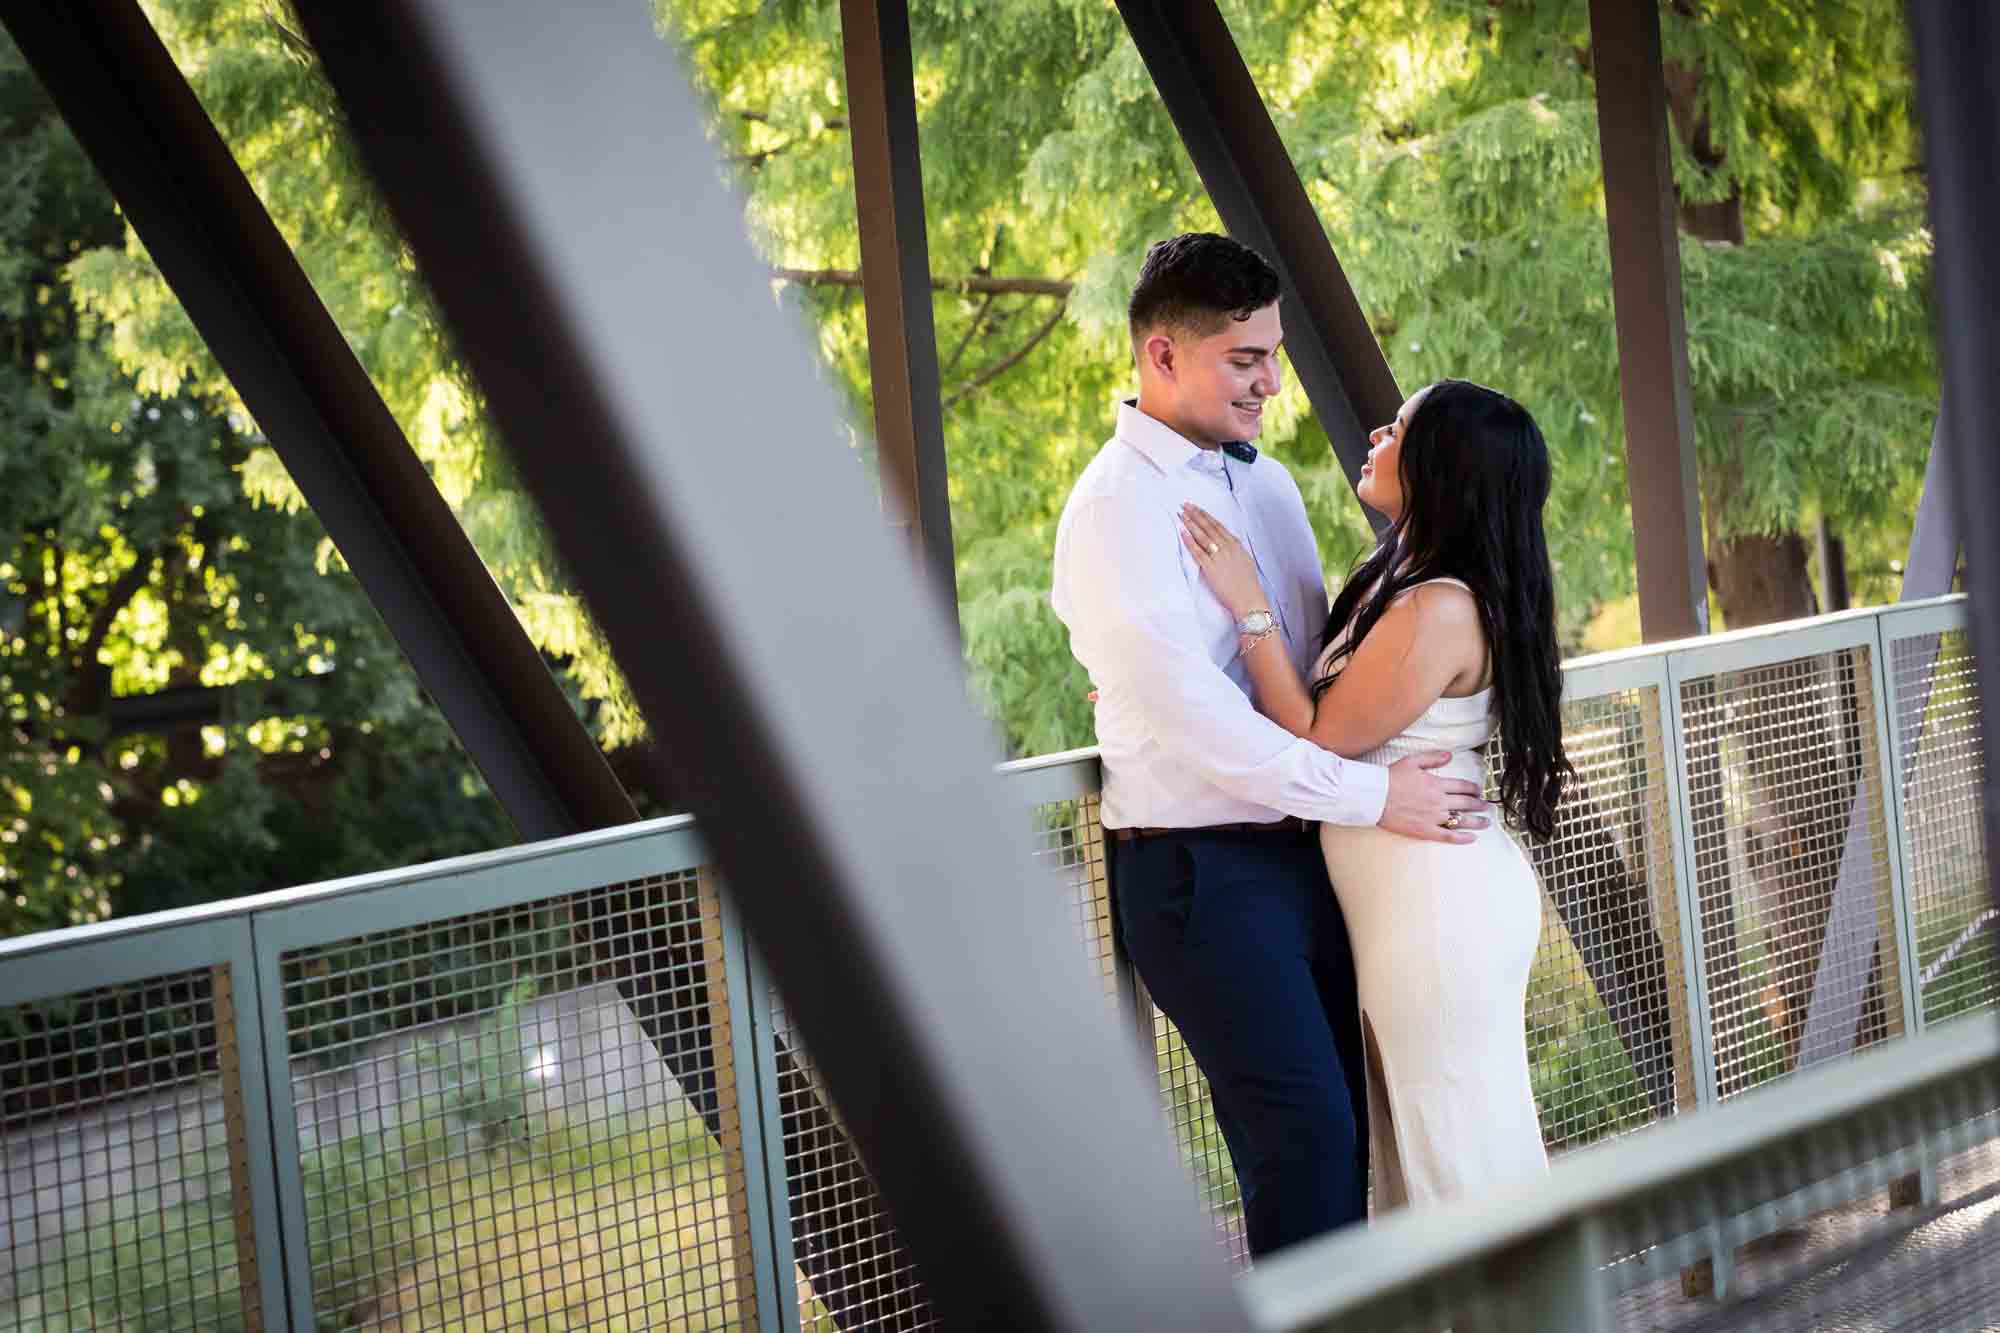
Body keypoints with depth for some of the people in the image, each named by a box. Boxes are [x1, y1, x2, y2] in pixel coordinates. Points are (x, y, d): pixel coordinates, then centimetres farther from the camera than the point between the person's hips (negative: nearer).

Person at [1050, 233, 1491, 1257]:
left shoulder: (1267, 481, 14)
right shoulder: (1115, 509, -13)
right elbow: (1196, 717, -20)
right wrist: (1372, 795, -18)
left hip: (1303, 854, 8)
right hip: (1202, 871, -8)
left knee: (1341, 1129, 10)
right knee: (1306, 1137, -10)